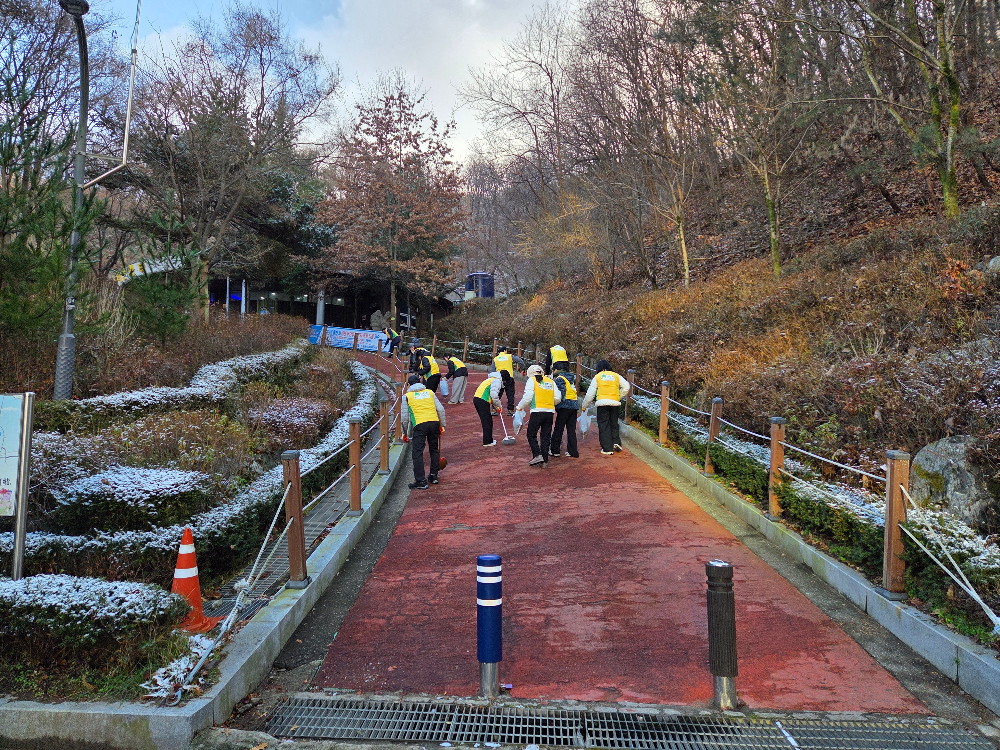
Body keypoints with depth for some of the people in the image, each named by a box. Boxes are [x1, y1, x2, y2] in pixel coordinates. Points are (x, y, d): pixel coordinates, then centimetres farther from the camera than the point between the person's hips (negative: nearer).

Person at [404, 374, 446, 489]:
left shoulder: (407, 396, 10)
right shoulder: (430, 392, 18)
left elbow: (405, 417, 8)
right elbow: (441, 409, 12)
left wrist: (406, 433, 19)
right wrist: (442, 425, 20)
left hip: (419, 424, -4)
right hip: (434, 422, 4)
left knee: (417, 453, -1)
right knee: (434, 449, 18)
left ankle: (421, 481, -5)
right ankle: (433, 476, 26)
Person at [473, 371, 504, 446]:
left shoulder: (492, 379, 27)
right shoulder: (497, 381, -6)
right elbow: (494, 395, -19)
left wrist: (497, 406, 18)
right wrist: (498, 405, -4)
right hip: (482, 401, -10)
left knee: (488, 421, 19)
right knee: (487, 422, -3)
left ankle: (489, 440, 27)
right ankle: (487, 443, 1)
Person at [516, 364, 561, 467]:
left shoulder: (531, 380, 2)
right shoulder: (551, 381, 16)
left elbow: (527, 398, -6)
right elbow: (557, 399, 11)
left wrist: (519, 407, 8)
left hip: (537, 411, -5)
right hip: (550, 412, 5)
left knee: (531, 435, 6)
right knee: (546, 436, 10)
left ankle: (537, 455, -8)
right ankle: (545, 461, 11)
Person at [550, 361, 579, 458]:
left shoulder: (560, 378, -8)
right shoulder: (572, 378, 16)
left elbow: (561, 393, -17)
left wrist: (555, 403, -12)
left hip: (565, 406, -7)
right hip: (574, 405, 7)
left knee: (558, 429, 2)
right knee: (571, 429, 9)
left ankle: (555, 450, 7)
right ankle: (572, 451, 8)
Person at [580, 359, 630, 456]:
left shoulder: (597, 377, 6)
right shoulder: (616, 376, 12)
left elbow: (590, 393, 7)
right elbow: (626, 387, 7)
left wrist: (584, 406, 17)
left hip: (602, 403, -2)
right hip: (615, 403, 2)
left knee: (604, 426, 3)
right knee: (614, 423, 18)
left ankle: (607, 449, 1)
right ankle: (616, 442, 6)